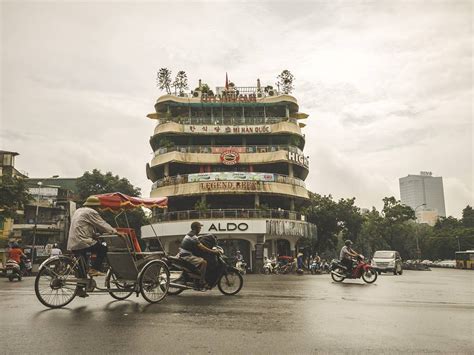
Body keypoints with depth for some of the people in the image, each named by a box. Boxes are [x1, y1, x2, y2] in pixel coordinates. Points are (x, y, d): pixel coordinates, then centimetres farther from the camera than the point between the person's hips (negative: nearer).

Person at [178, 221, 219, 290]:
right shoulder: (193, 237, -16)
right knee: (204, 262, -20)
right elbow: (202, 248, -22)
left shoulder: (190, 234, 17)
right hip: (187, 255, -11)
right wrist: (213, 252, -17)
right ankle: (201, 283, -22)